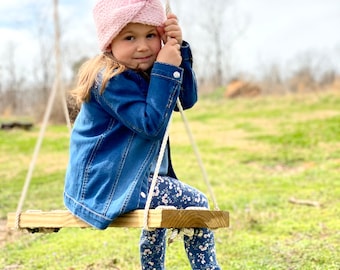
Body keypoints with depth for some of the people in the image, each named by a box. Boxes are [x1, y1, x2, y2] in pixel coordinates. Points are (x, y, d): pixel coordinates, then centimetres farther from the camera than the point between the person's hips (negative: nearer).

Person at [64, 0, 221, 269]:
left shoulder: (141, 71, 7)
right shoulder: (110, 79, -21)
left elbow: (188, 99, 0)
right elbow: (152, 125, -28)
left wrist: (179, 51, -12)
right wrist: (167, 69, -28)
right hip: (105, 183, -11)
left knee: (164, 207, 34)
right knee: (195, 204, -12)